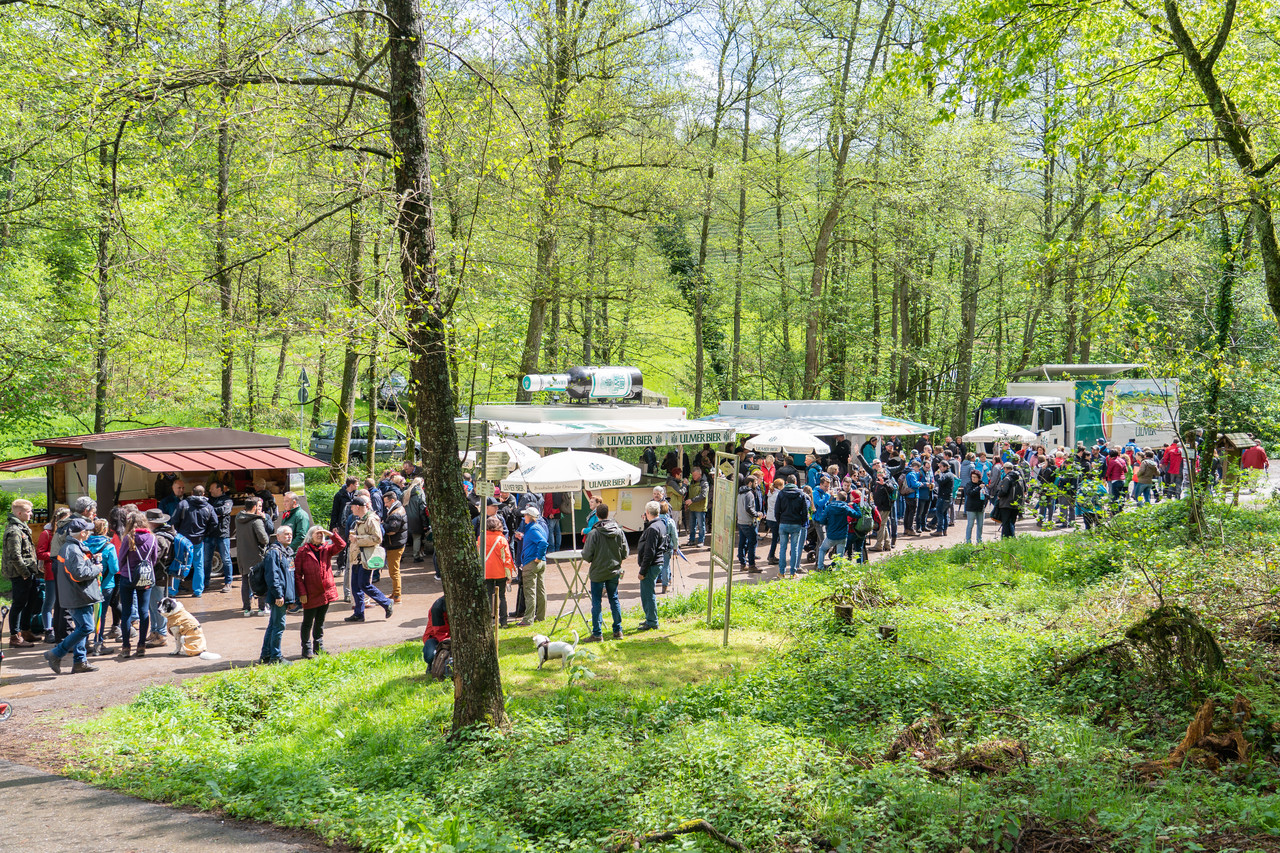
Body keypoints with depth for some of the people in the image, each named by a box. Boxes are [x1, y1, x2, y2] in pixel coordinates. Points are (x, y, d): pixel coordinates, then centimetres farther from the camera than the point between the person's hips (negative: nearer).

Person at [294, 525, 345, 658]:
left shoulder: (327, 549, 7)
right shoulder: (303, 551, -6)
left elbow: (341, 545, -6)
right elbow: (297, 574, -6)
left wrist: (330, 534, -14)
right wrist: (302, 592, -11)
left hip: (326, 591, 4)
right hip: (311, 594, -4)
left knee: (320, 621, 16)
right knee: (308, 622, 4)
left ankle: (319, 647, 27)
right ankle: (307, 650, 12)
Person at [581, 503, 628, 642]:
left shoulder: (594, 533, -18)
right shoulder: (619, 531, -5)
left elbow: (587, 555, -15)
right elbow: (625, 554, 2)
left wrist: (591, 560, 8)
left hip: (598, 572, -4)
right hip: (614, 571, 4)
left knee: (596, 602, 4)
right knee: (614, 599, 15)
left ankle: (597, 634, 5)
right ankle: (618, 631, 18)